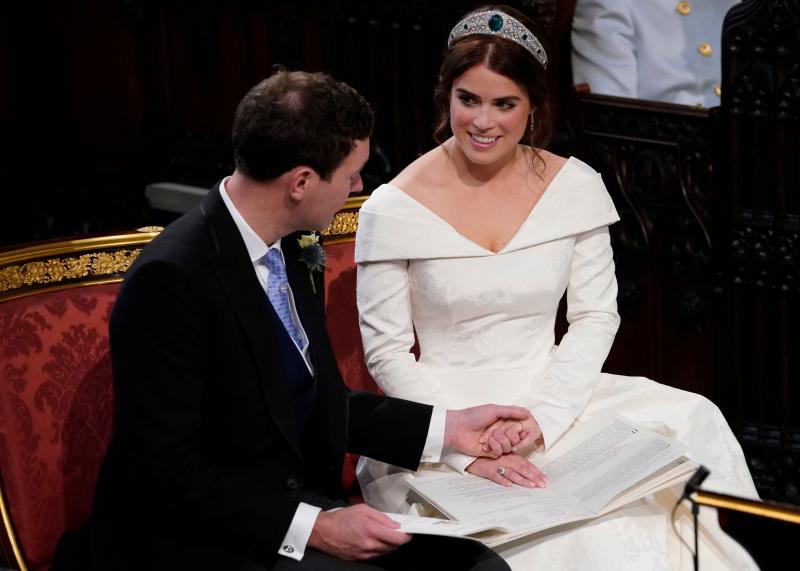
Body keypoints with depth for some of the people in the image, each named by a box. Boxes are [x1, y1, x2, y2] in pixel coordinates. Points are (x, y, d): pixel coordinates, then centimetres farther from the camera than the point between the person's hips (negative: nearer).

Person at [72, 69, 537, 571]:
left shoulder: (292, 249, 6)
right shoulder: (171, 279, -19)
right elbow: (163, 470, -20)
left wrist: (447, 428, 9)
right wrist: (313, 528, -24)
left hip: (301, 505, 8)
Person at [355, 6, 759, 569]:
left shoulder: (574, 186, 2)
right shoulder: (393, 208, -7)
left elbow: (595, 316, 3)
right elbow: (387, 351, -5)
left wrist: (541, 419, -12)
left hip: (550, 397, 4)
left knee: (693, 421, -22)